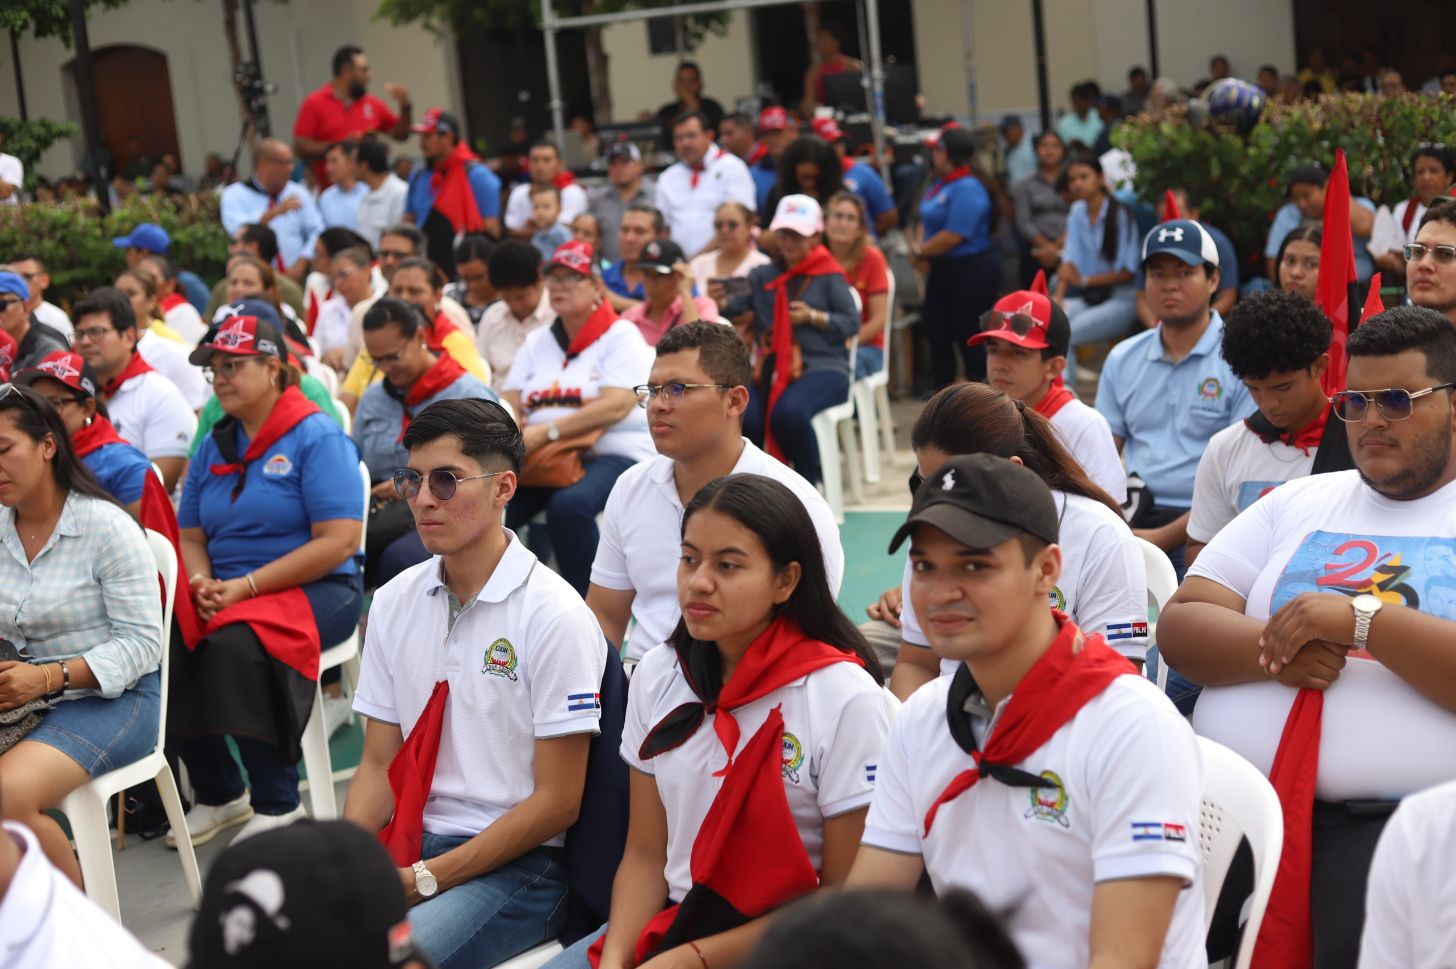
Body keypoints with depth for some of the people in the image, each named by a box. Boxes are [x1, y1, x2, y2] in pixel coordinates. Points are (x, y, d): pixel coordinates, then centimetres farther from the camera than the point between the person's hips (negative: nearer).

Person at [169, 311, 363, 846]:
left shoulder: (317, 437, -5)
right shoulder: (214, 446, 15)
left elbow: (338, 542, -15)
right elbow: (190, 536, 16)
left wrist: (245, 587, -18)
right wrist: (201, 581, -8)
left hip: (315, 591, -6)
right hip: (227, 593, 6)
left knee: (234, 642, -34)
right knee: (164, 645, -22)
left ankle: (278, 806, -18)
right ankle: (218, 795, -2)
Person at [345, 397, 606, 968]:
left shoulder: (554, 617, -10)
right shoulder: (394, 603, 9)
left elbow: (557, 801, -10)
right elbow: (379, 764, 12)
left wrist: (423, 879, -13)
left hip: (515, 864, -5)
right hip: (403, 844, 5)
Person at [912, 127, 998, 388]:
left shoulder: (967, 189, -20)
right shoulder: (939, 184, 9)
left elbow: (953, 236, -25)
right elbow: (927, 220, 15)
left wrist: (920, 251, -12)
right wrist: (922, 252, -4)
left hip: (971, 271, -10)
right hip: (943, 269, 10)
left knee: (969, 335, -2)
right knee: (936, 328, 15)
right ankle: (942, 386, 28)